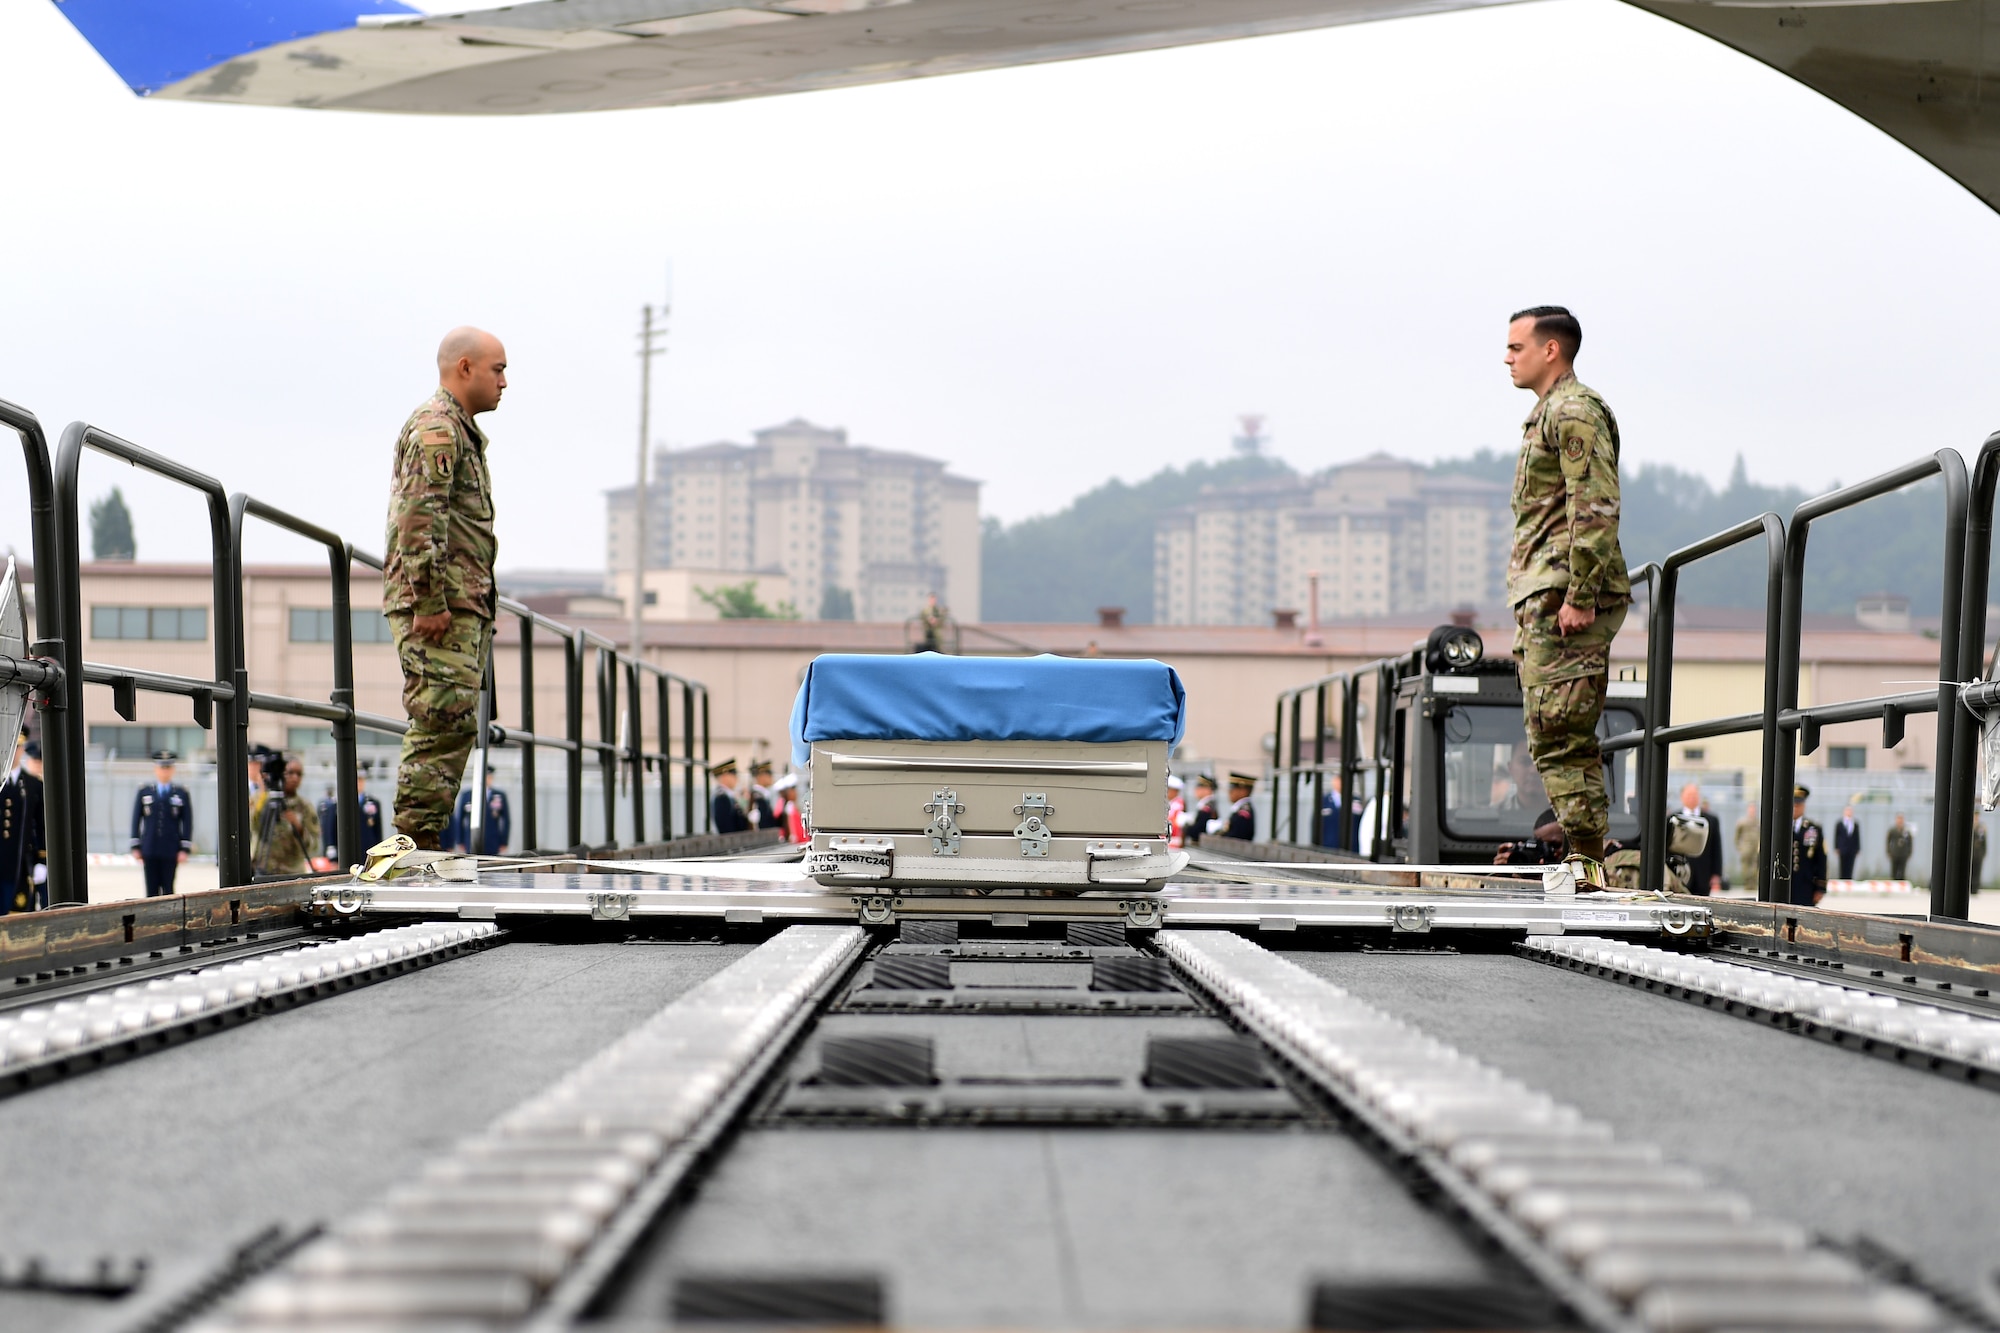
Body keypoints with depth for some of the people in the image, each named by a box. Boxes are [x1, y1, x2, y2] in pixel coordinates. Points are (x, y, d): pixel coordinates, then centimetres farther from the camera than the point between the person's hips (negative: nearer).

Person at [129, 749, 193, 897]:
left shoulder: (182, 793, 5)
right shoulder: (144, 792, 8)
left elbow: (187, 822, 3)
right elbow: (136, 820, 8)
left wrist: (185, 849, -5)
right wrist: (135, 847, 3)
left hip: (171, 851, -1)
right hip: (149, 851, 1)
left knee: (168, 889, 0)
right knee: (152, 890, 1)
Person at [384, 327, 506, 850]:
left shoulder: (459, 431, 25)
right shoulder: (436, 428, -9)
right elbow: (420, 519, -20)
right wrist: (430, 601, -24)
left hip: (464, 607, 10)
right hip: (440, 608, -10)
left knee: (452, 727, 9)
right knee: (445, 723, -13)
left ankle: (420, 844, 11)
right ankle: (417, 842, -12)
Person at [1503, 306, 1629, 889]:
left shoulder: (1575, 410, -8)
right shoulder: (1550, 413, 23)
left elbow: (1596, 509, -18)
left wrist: (1579, 597, -23)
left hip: (1565, 597, -10)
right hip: (1542, 599, 10)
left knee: (1559, 733, -11)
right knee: (1554, 736, 9)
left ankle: (1587, 860, -9)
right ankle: (1581, 855, 12)